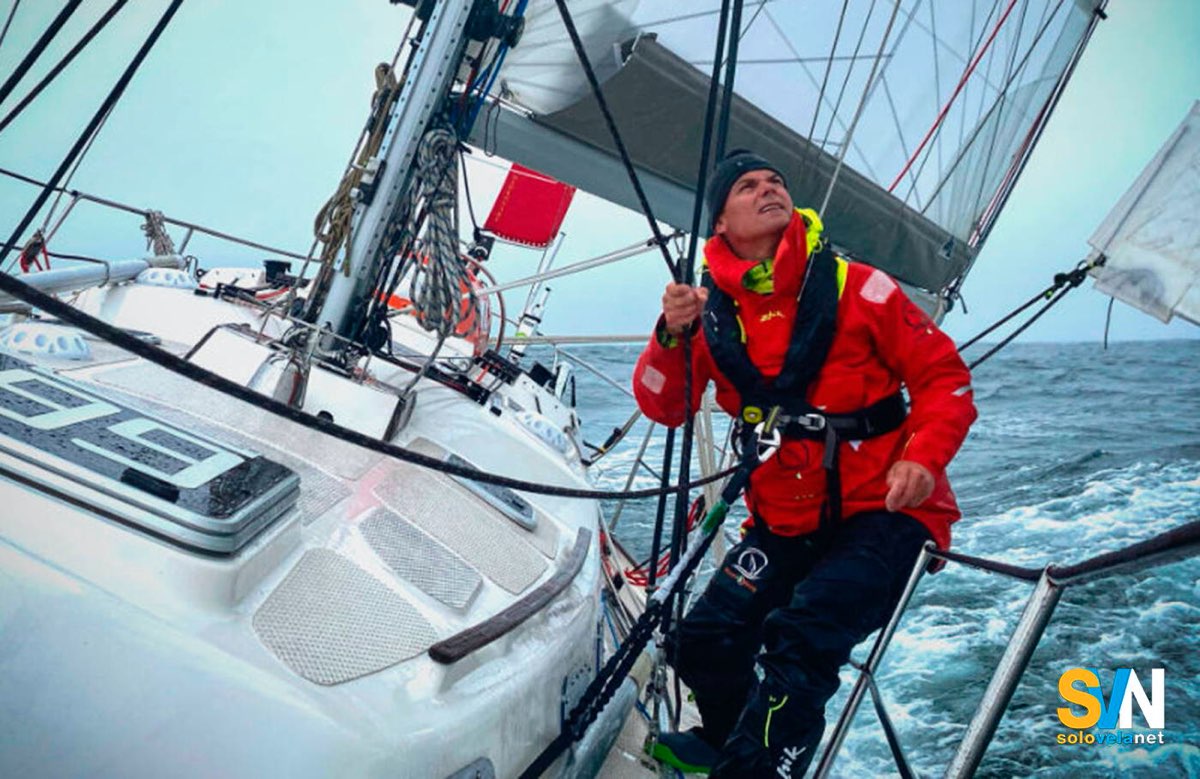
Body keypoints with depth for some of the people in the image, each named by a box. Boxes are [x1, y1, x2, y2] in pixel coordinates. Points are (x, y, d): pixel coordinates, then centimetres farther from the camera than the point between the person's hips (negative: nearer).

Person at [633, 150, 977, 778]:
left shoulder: (856, 287, -7)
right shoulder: (711, 308, 2)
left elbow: (943, 375, -3)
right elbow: (663, 408, -2)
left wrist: (922, 459, -19)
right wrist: (672, 336, -20)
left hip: (883, 510, -3)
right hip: (784, 519, 4)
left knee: (802, 636, -25)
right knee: (704, 642, -4)